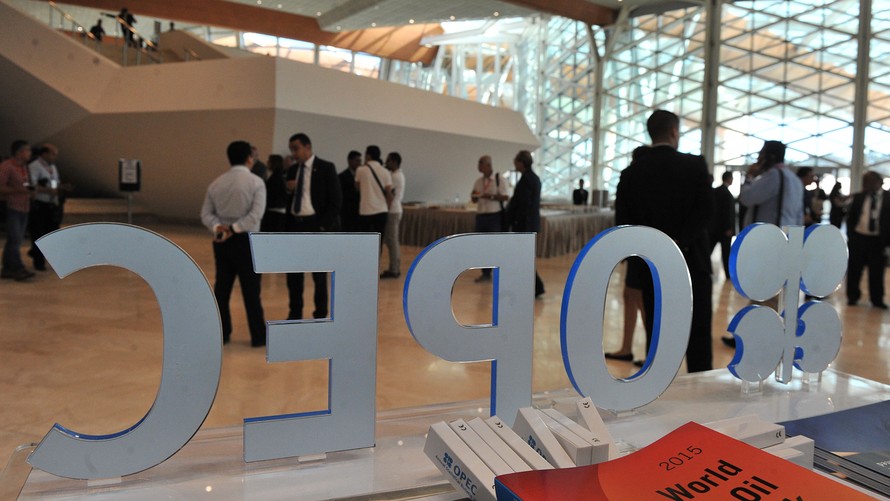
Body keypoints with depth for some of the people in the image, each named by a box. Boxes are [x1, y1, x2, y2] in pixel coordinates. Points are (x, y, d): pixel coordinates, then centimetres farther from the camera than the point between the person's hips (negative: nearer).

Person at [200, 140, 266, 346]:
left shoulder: (216, 183, 8)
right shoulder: (256, 182, -8)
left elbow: (206, 213, 3)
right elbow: (255, 215, -18)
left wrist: (218, 227, -9)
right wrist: (234, 229, -15)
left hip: (221, 241, 5)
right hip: (246, 241, -5)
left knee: (221, 287, 11)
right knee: (251, 290, 1)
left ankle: (221, 333, 17)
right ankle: (258, 336, 9)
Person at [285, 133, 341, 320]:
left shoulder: (326, 168, -5)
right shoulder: (292, 170, 12)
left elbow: (335, 200, -9)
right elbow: (288, 199, 16)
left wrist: (323, 228, -15)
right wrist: (287, 190, -6)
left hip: (316, 225, -5)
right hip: (295, 224, 5)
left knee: (319, 274, 4)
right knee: (293, 273, 8)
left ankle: (320, 316, 16)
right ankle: (295, 314, 21)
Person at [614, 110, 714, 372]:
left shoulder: (632, 171, 2)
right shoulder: (695, 165, -4)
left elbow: (623, 220, -2)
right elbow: (706, 210, -15)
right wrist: (680, 242, -15)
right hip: (691, 260, -2)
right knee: (698, 334, 7)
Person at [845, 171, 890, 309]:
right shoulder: (859, 197, 5)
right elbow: (850, 217, 8)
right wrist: (850, 236, -2)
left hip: (877, 240, -1)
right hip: (858, 237, 1)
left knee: (876, 271, 4)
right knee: (854, 270, 6)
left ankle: (877, 299, 15)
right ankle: (852, 297, 18)